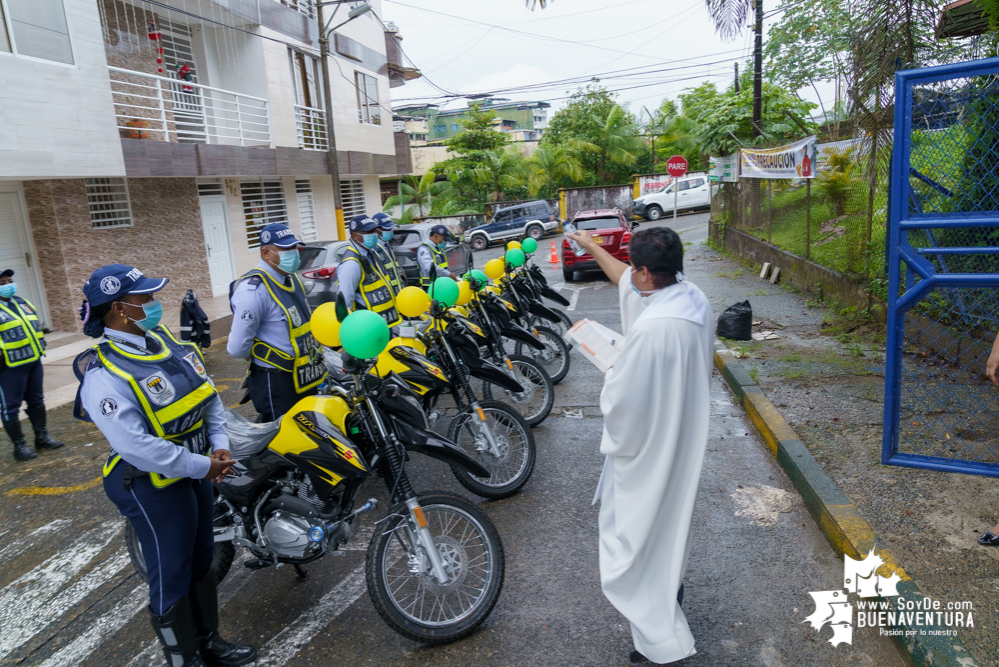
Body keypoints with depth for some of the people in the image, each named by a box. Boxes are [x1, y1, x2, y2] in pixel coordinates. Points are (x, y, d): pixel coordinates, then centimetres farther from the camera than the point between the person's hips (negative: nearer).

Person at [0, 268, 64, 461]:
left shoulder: (22, 303, 12)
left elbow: (35, 328, 21)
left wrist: (39, 350, 19)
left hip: (34, 362, 8)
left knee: (37, 401, 16)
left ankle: (42, 437, 29)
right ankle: (19, 446, 12)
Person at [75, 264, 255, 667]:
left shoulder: (165, 342, 2)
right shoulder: (104, 374, -23)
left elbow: (208, 393, 7)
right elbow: (135, 445, -30)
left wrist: (220, 446, -4)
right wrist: (201, 467, -23)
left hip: (195, 471, 9)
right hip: (153, 487, -8)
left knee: (201, 563, 22)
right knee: (171, 579, 8)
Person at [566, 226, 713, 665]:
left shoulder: (651, 328, -34)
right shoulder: (693, 298, -6)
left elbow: (623, 398, -27)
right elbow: (629, 283, 12)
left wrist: (610, 381, -5)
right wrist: (592, 248, 21)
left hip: (648, 444, -9)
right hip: (684, 436, 9)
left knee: (639, 533, 8)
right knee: (671, 512, 29)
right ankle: (671, 586, 53)